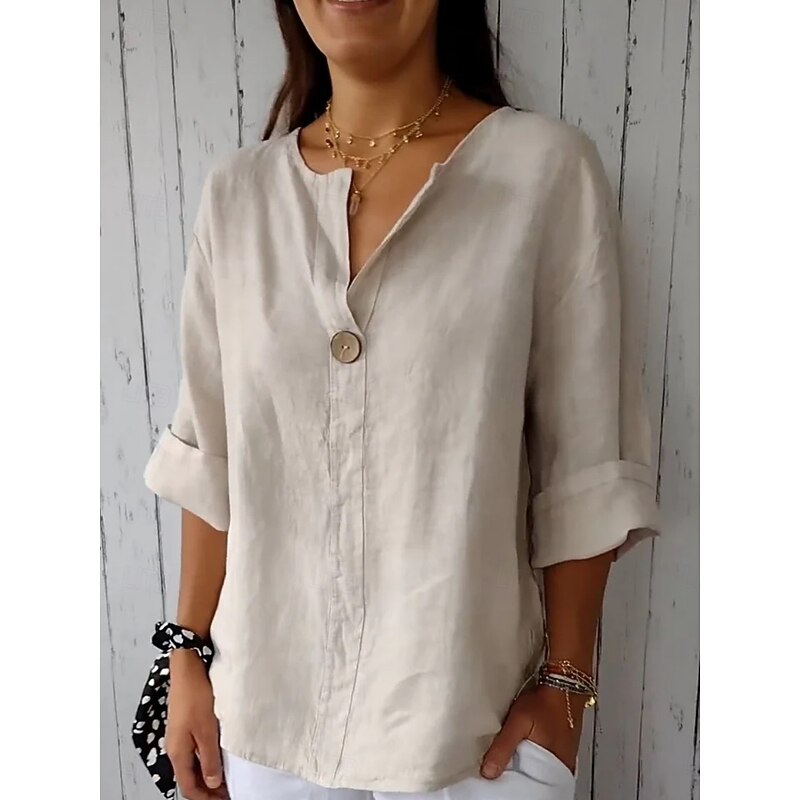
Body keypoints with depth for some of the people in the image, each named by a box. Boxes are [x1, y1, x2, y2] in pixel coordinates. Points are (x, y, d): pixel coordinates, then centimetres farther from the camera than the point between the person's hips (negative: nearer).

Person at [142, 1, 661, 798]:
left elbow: (584, 465, -8)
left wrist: (564, 682, -6)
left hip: (467, 712, -2)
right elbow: (209, 456, 3)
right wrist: (190, 655, 5)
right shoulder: (238, 191, 0)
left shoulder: (548, 168, -10)